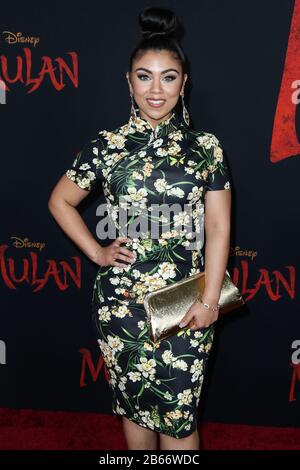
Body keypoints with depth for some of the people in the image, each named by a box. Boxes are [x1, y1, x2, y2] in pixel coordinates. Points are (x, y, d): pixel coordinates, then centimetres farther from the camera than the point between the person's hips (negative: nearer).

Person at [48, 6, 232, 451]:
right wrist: (96, 252, 1)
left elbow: (218, 227, -2)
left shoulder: (206, 147, -1)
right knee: (133, 401, 15)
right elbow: (60, 201, 11)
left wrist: (209, 300, -8)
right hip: (122, 299, 1)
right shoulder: (106, 145, 0)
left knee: (179, 412, 3)